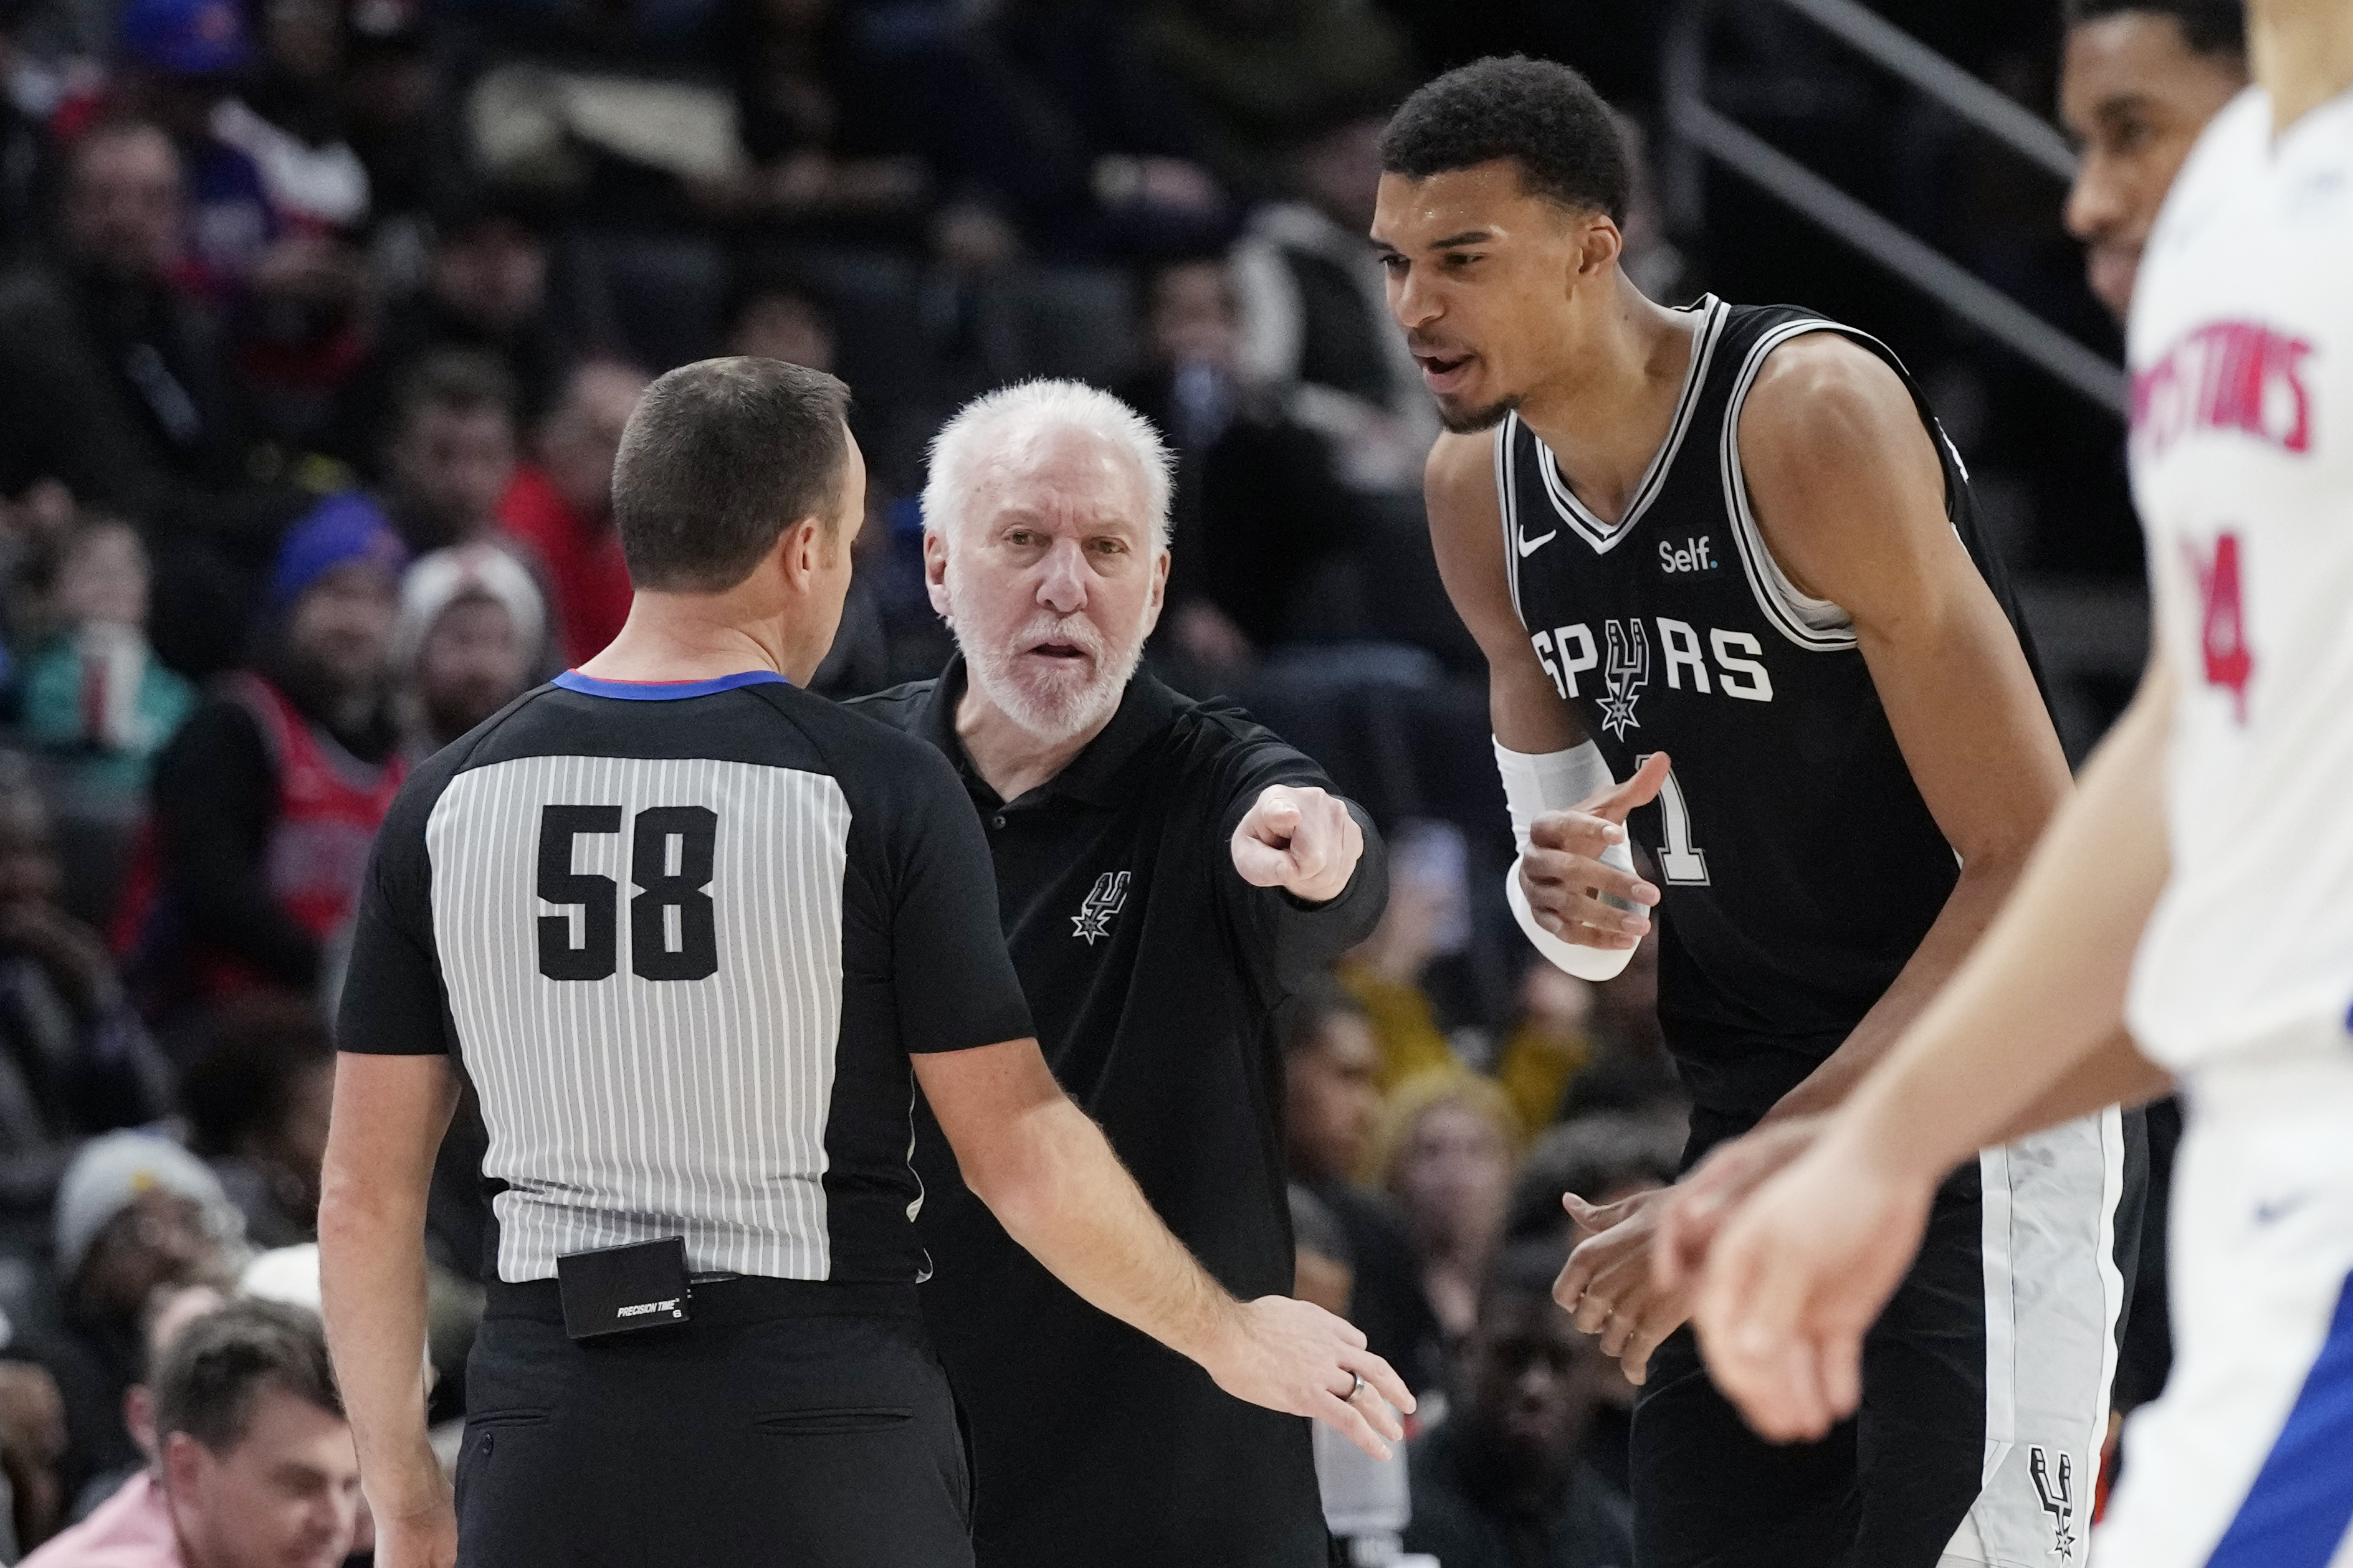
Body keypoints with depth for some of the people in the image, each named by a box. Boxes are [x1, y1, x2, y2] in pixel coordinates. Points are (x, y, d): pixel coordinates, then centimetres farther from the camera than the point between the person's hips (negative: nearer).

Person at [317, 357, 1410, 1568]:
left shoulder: (449, 803, 3)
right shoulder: (881, 795, -6)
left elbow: (366, 1196, 6)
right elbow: (1022, 1154, -4)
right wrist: (1228, 1337, 10)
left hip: (546, 1455, 3)